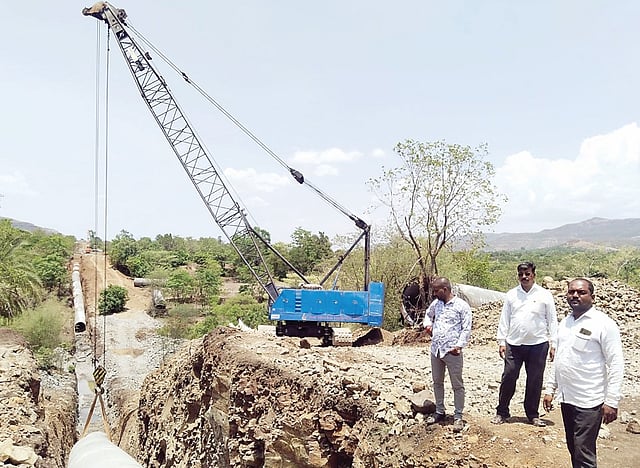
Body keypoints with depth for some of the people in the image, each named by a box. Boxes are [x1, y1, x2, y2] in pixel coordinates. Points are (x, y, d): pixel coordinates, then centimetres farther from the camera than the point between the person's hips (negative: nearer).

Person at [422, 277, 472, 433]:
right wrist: (427, 324, 9)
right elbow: (428, 314, 29)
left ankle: (458, 417, 11)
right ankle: (439, 412, 29)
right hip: (435, 350, 6)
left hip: (452, 351, -6)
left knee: (457, 385, 2)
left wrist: (459, 345, -20)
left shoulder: (462, 306, -9)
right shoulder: (436, 303, 9)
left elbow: (466, 329, -11)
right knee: (437, 382, 15)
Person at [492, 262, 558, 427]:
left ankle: (533, 415, 22)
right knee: (508, 377, 2)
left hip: (538, 344, -1)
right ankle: (501, 412, 15)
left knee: (535, 381, 7)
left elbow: (552, 320, 2)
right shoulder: (511, 294, 6)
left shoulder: (544, 295, 0)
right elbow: (504, 319, 8)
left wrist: (553, 343, -3)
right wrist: (501, 341, 3)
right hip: (514, 344, 1)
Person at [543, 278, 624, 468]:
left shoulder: (603, 324, -11)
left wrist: (611, 401, -16)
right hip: (566, 398, 7)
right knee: (573, 449, 16)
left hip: (589, 402, -7)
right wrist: (550, 389, 15)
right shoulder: (565, 322, 10)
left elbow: (616, 364, -13)